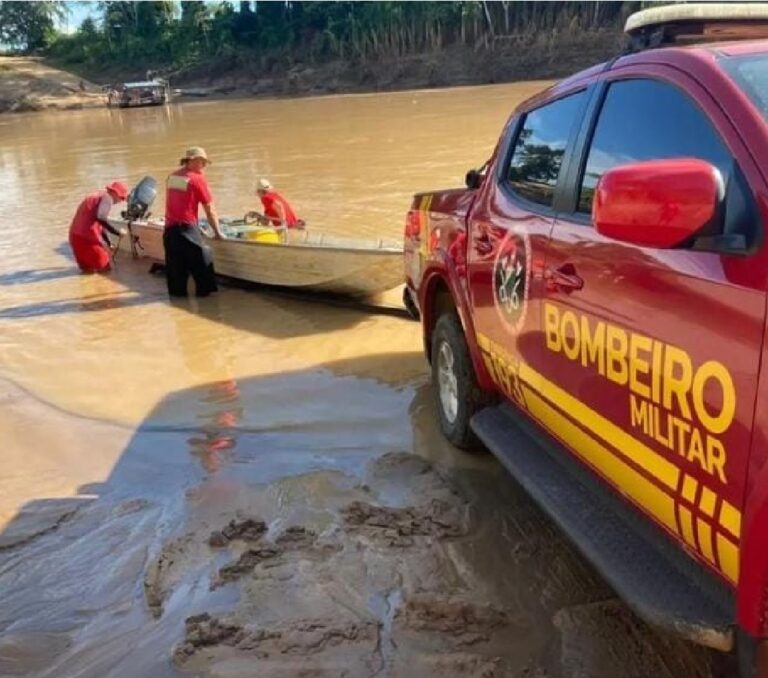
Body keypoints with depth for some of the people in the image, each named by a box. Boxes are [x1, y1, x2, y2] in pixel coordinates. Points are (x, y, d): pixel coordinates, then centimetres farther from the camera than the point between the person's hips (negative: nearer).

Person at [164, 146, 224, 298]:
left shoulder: (172, 177, 12)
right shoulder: (197, 179, -6)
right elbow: (210, 210, -4)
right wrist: (218, 232, 4)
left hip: (170, 228, 6)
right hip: (187, 228, -6)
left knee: (175, 262, 12)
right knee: (202, 259, 4)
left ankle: (177, 291, 16)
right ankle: (204, 290, 5)